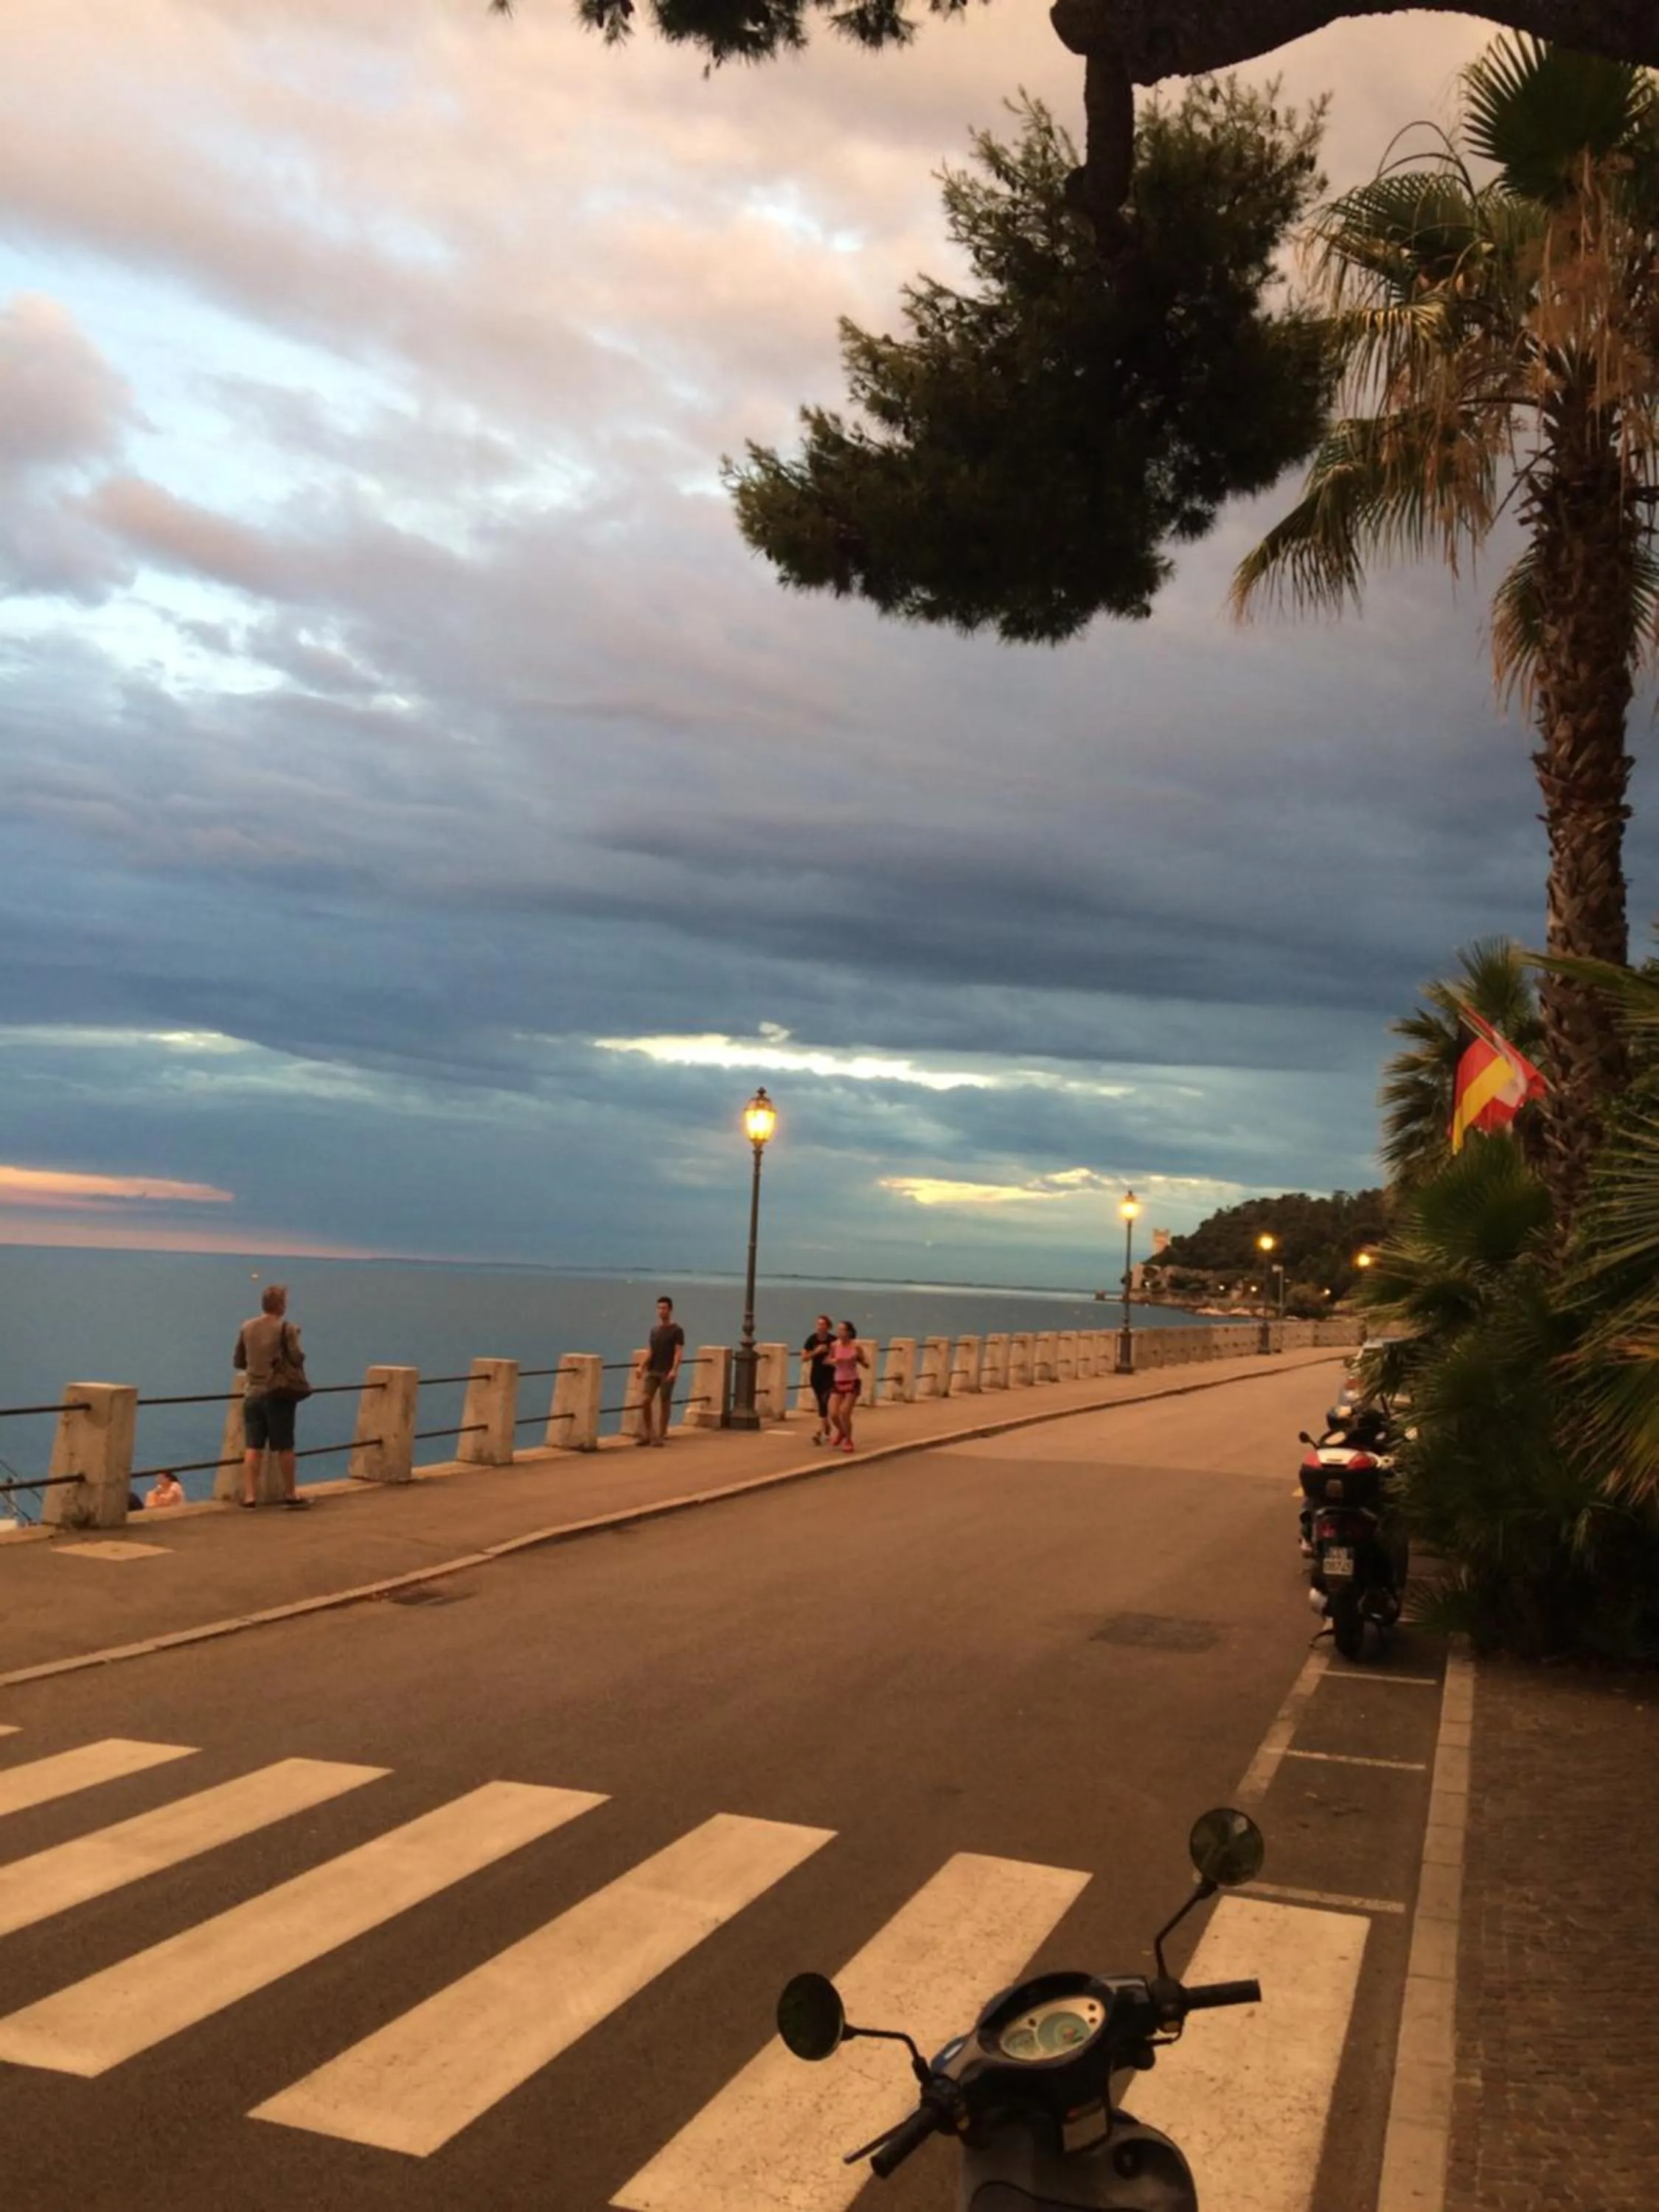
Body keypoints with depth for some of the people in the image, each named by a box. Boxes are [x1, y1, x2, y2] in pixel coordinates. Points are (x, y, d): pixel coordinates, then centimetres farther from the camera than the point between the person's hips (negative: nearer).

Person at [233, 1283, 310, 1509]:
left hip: (253, 1393, 4)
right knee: (284, 1448, 6)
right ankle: (290, 1495, 15)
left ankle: (249, 1496, 1)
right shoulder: (286, 1328, -10)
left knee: (253, 1448, 5)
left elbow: (237, 1362, 13)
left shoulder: (246, 1327, 5)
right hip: (278, 1395, -4)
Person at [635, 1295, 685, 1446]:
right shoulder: (654, 1330, 13)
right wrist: (643, 1367, 6)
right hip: (652, 1371, 5)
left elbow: (678, 1352, -11)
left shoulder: (676, 1330, -4)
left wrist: (674, 1370, -23)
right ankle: (646, 1434, 7)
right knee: (645, 1401, -3)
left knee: (664, 1403, 1)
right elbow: (651, 1351, 16)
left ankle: (661, 1436, 9)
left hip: (667, 1372, -5)